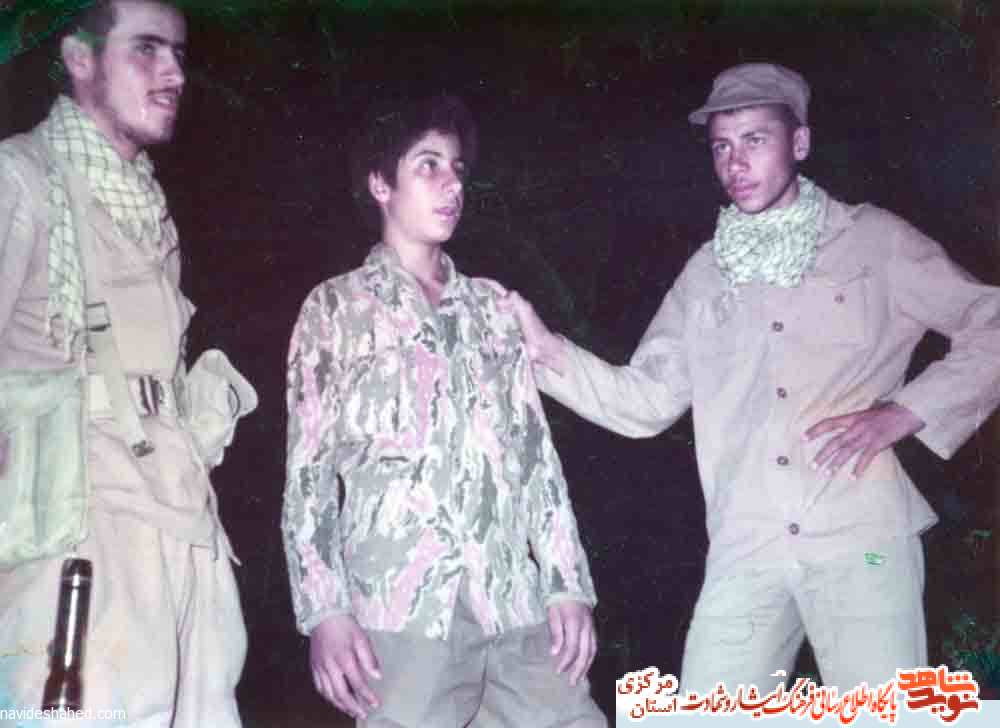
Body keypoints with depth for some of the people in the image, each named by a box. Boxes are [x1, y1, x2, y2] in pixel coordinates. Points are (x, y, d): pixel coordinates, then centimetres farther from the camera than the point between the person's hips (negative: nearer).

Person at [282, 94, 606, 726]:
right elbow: (308, 471, 2)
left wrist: (568, 583, 6)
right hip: (401, 608, -3)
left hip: (514, 601, 3)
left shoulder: (492, 305, 18)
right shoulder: (336, 307, 8)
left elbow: (536, 449, 14)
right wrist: (325, 609, -7)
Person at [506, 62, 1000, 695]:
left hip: (863, 541, -3)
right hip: (745, 550, 3)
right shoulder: (705, 274, 14)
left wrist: (901, 413, -7)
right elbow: (646, 399, 10)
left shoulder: (872, 240, 5)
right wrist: (549, 350, -2)